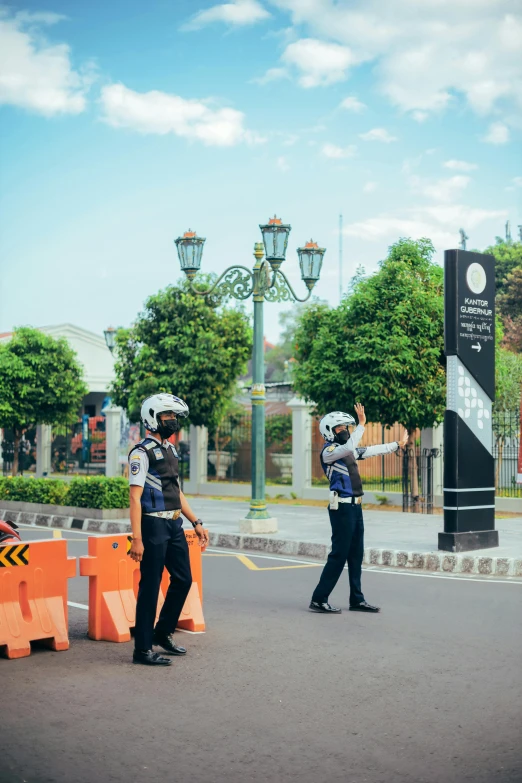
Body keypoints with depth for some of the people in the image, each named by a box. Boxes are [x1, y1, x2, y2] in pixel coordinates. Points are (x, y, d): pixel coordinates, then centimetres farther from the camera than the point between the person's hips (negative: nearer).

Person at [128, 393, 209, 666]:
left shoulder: (170, 449, 15)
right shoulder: (142, 452, -11)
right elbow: (135, 497, -17)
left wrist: (196, 523, 17)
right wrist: (137, 538, -22)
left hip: (175, 525, 9)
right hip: (154, 526, -8)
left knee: (183, 579, 13)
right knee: (150, 587, -2)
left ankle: (163, 633, 30)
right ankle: (143, 649, 7)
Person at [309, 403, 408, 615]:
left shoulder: (346, 450, 16)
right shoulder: (328, 452, -11)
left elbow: (371, 451, 28)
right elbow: (349, 447, -31)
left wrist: (397, 444, 36)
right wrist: (362, 423, -26)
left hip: (355, 506, 9)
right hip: (342, 508, -9)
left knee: (356, 554, 12)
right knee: (339, 555, -8)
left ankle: (357, 599, 19)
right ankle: (318, 600, -3)